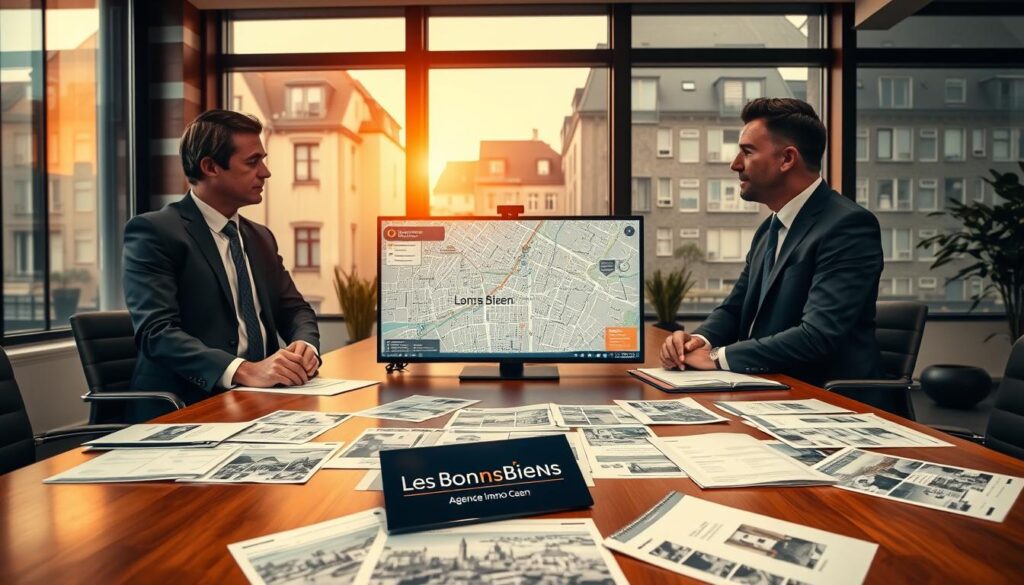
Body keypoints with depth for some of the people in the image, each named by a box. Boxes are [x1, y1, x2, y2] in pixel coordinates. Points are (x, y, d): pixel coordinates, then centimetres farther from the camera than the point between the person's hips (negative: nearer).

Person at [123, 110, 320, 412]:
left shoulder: (261, 237, 16)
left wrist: (305, 346, -9)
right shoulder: (153, 231, -6)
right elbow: (157, 332, -17)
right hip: (191, 405, -5)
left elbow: (294, 309, 14)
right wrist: (245, 371, -29)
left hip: (260, 399, 6)